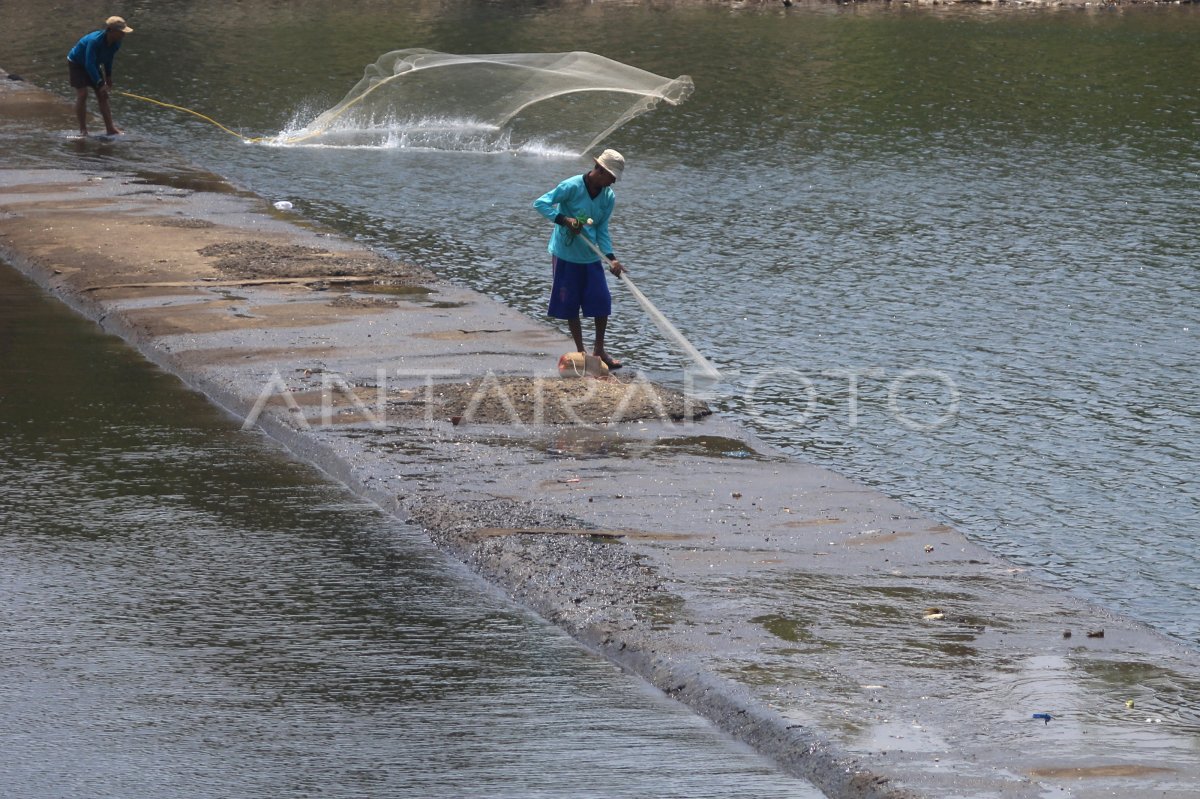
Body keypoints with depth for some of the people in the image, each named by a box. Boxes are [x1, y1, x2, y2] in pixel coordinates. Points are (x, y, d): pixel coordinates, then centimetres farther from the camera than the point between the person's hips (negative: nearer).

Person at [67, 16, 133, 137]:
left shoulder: (115, 43, -15)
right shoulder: (95, 41, -38)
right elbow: (89, 64, -38)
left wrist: (108, 77, 7)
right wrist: (100, 84, -39)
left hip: (93, 66, 7)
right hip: (76, 64, -7)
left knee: (102, 95, 1)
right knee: (82, 94, -17)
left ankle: (110, 128, 3)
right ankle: (83, 130, -12)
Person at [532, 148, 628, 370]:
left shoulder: (609, 197, -1)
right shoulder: (572, 186, -17)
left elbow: (602, 231, 2)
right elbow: (540, 203, -19)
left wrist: (611, 259, -12)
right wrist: (565, 220, -29)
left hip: (591, 257, 5)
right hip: (566, 254, -5)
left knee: (602, 301, -1)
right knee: (571, 305, 2)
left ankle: (599, 350, 14)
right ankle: (581, 352, 14)